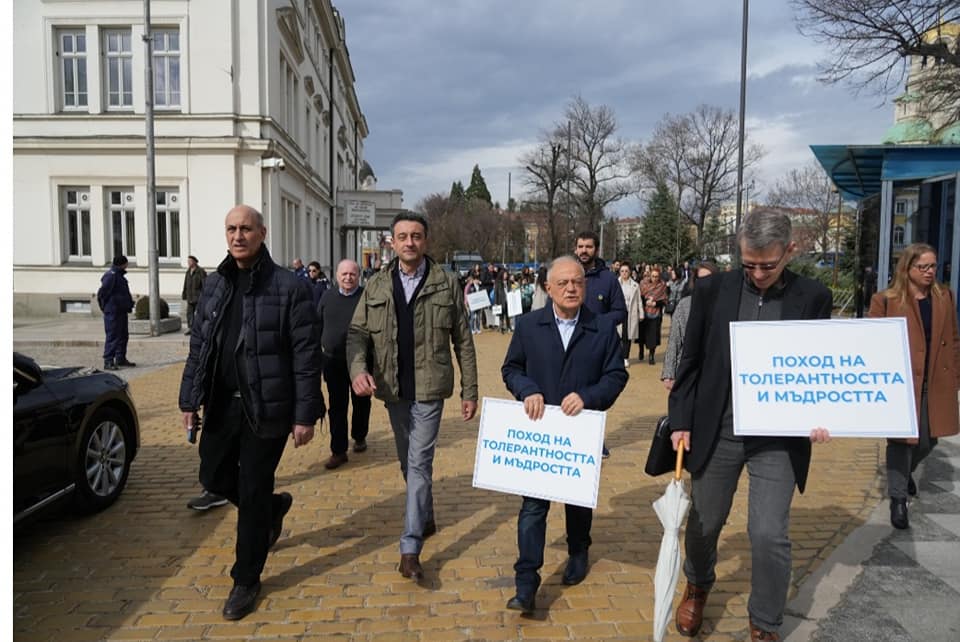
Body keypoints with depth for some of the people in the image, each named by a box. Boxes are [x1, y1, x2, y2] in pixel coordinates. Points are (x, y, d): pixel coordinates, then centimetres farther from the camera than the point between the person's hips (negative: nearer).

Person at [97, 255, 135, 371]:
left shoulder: (119, 275, 17)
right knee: (112, 336, -8)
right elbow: (102, 293, -17)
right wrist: (106, 306, -11)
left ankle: (121, 358, 26)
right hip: (113, 312, -10)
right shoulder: (111, 276, -15)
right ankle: (108, 361, -4)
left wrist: (129, 304, 17)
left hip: (122, 311, 10)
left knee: (123, 335, 15)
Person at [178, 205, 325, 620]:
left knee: (252, 494, 3)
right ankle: (274, 506, 45)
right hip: (222, 405, 6)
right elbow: (198, 347, 13)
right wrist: (190, 400, 9)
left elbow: (306, 355, -12)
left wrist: (305, 414, -14)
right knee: (215, 478, 15)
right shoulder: (214, 285, 8)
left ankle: (246, 580, 24)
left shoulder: (288, 286, -10)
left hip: (266, 408, -6)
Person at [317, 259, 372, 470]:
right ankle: (338, 451, 10)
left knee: (361, 403, 14)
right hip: (333, 360, 2)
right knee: (337, 406, 4)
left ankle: (359, 437, 36)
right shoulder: (327, 297, 3)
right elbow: (318, 326, 10)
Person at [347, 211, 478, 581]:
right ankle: (425, 519, 39)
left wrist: (469, 391, -2)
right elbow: (357, 332, 1)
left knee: (419, 464, -6)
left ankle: (410, 548, 0)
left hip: (429, 388, -4)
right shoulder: (376, 286, 4)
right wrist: (358, 368, -20)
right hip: (393, 389, 4)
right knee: (408, 462, 18)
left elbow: (463, 341, -1)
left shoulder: (446, 285, -2)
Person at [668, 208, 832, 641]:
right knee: (703, 523, 15)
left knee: (770, 534, -3)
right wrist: (681, 420, -1)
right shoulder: (713, 290, -2)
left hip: (780, 437, -1)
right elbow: (691, 361, 3)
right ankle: (698, 586, 46)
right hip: (716, 430, 1)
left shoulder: (814, 298, -2)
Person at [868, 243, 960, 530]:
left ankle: (906, 471, 45)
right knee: (902, 440, 1)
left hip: (936, 385, 5)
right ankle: (898, 500, 13)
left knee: (929, 440, 14)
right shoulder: (885, 300, -7)